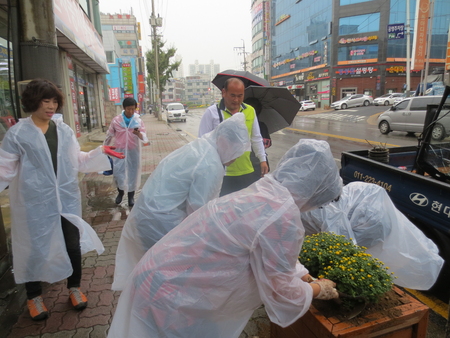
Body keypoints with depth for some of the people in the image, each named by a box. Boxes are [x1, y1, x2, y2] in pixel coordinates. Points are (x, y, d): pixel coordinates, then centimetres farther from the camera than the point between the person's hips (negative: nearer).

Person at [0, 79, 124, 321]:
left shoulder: (64, 130, 5)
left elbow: (77, 160, 10)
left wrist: (100, 152, 0)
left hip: (67, 198, 3)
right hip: (35, 202, -3)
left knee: (73, 244, 11)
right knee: (35, 247, 10)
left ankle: (74, 288, 34)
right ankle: (34, 296, 35)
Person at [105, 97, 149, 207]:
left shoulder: (139, 121, -6)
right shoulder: (116, 120, -5)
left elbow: (144, 137, -13)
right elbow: (109, 135, 6)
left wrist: (139, 134, -36)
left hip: (133, 151, 0)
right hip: (119, 151, 0)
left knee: (133, 173, 7)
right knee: (118, 172, 4)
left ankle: (131, 196, 26)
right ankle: (120, 192, 32)